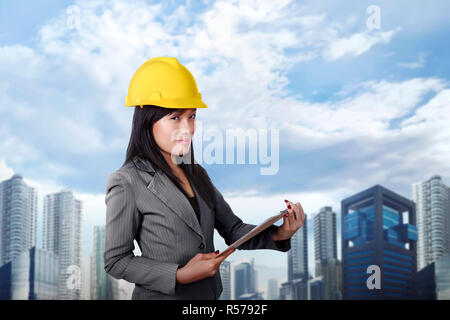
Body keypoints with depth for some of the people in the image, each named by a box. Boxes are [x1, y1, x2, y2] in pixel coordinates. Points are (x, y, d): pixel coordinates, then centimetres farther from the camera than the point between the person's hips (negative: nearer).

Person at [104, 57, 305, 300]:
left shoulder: (196, 174, 5)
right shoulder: (127, 183, -15)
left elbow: (233, 230, 4)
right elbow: (115, 261, -13)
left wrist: (278, 234, -15)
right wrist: (180, 275, -21)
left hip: (210, 293, 6)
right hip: (162, 295, -6)